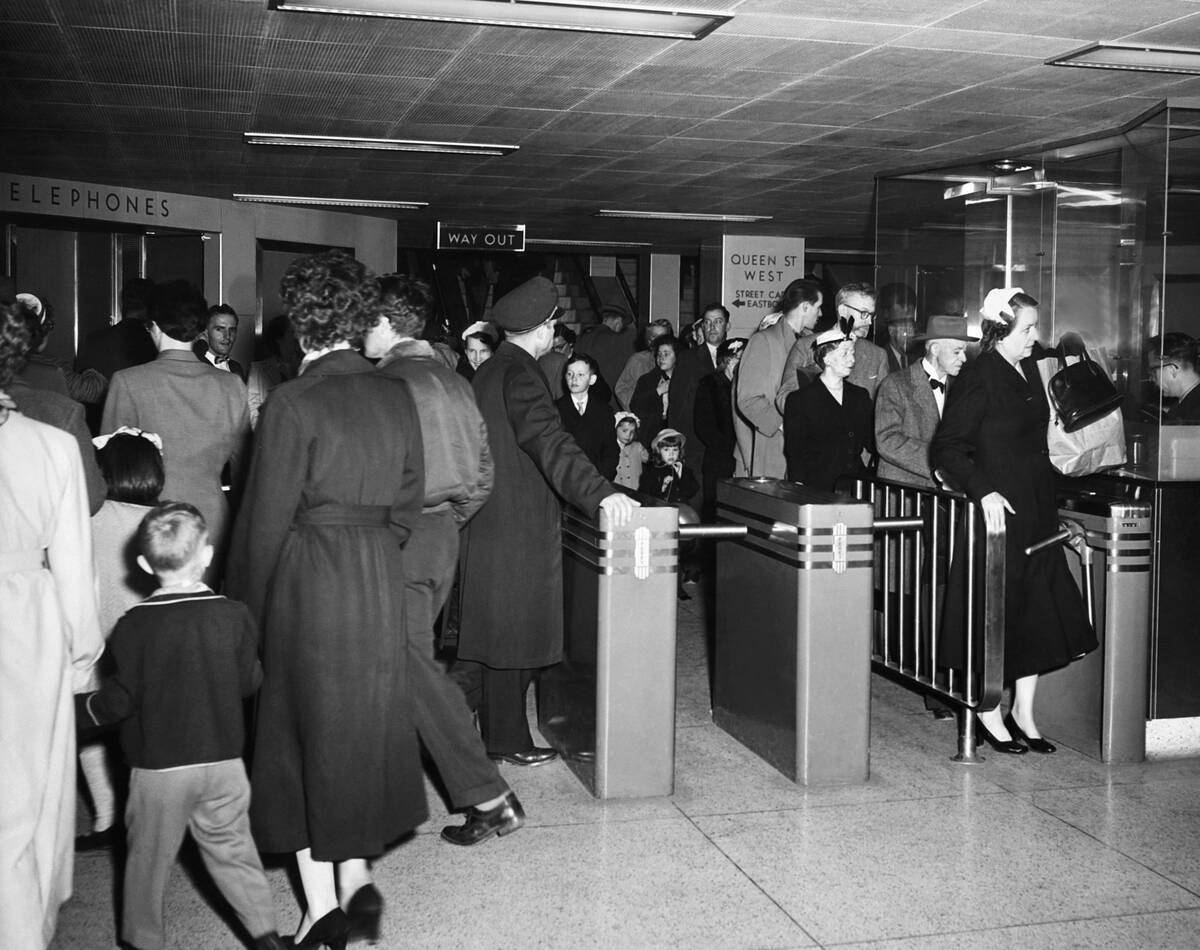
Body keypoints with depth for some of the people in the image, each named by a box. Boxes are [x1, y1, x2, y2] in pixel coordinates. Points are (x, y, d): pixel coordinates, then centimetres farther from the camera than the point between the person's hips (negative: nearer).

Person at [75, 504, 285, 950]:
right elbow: (250, 682, 3)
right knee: (232, 848, 15)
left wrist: (74, 706, 10)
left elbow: (119, 699, -8)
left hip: (158, 766, -2)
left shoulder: (134, 625, -13)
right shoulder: (234, 616, -7)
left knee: (149, 857, 14)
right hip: (223, 761, 2)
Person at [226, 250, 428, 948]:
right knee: (367, 724, 17)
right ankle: (357, 878, 22)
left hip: (309, 576, -5)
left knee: (304, 728, 8)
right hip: (382, 577, 5)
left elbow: (266, 517, -11)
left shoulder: (294, 402, -14)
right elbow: (409, 501, 8)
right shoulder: (395, 396, 2)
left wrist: (248, 605, -1)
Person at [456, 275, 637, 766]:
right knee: (512, 632, -1)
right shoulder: (520, 374, -17)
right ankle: (507, 740, 8)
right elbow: (549, 440, -31)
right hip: (516, 526, -9)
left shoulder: (488, 371, 13)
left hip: (486, 519, 9)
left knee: (489, 627, 16)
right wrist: (600, 492, -41)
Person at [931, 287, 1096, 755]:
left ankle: (1023, 712, 20)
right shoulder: (978, 379, -14)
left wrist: (1049, 501, 19)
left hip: (1036, 512, 8)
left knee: (1037, 611, 10)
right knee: (997, 608, 0)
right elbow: (946, 447, -18)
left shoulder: (1029, 371, 11)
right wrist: (984, 491, -27)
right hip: (998, 508, -8)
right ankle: (989, 713, 14)